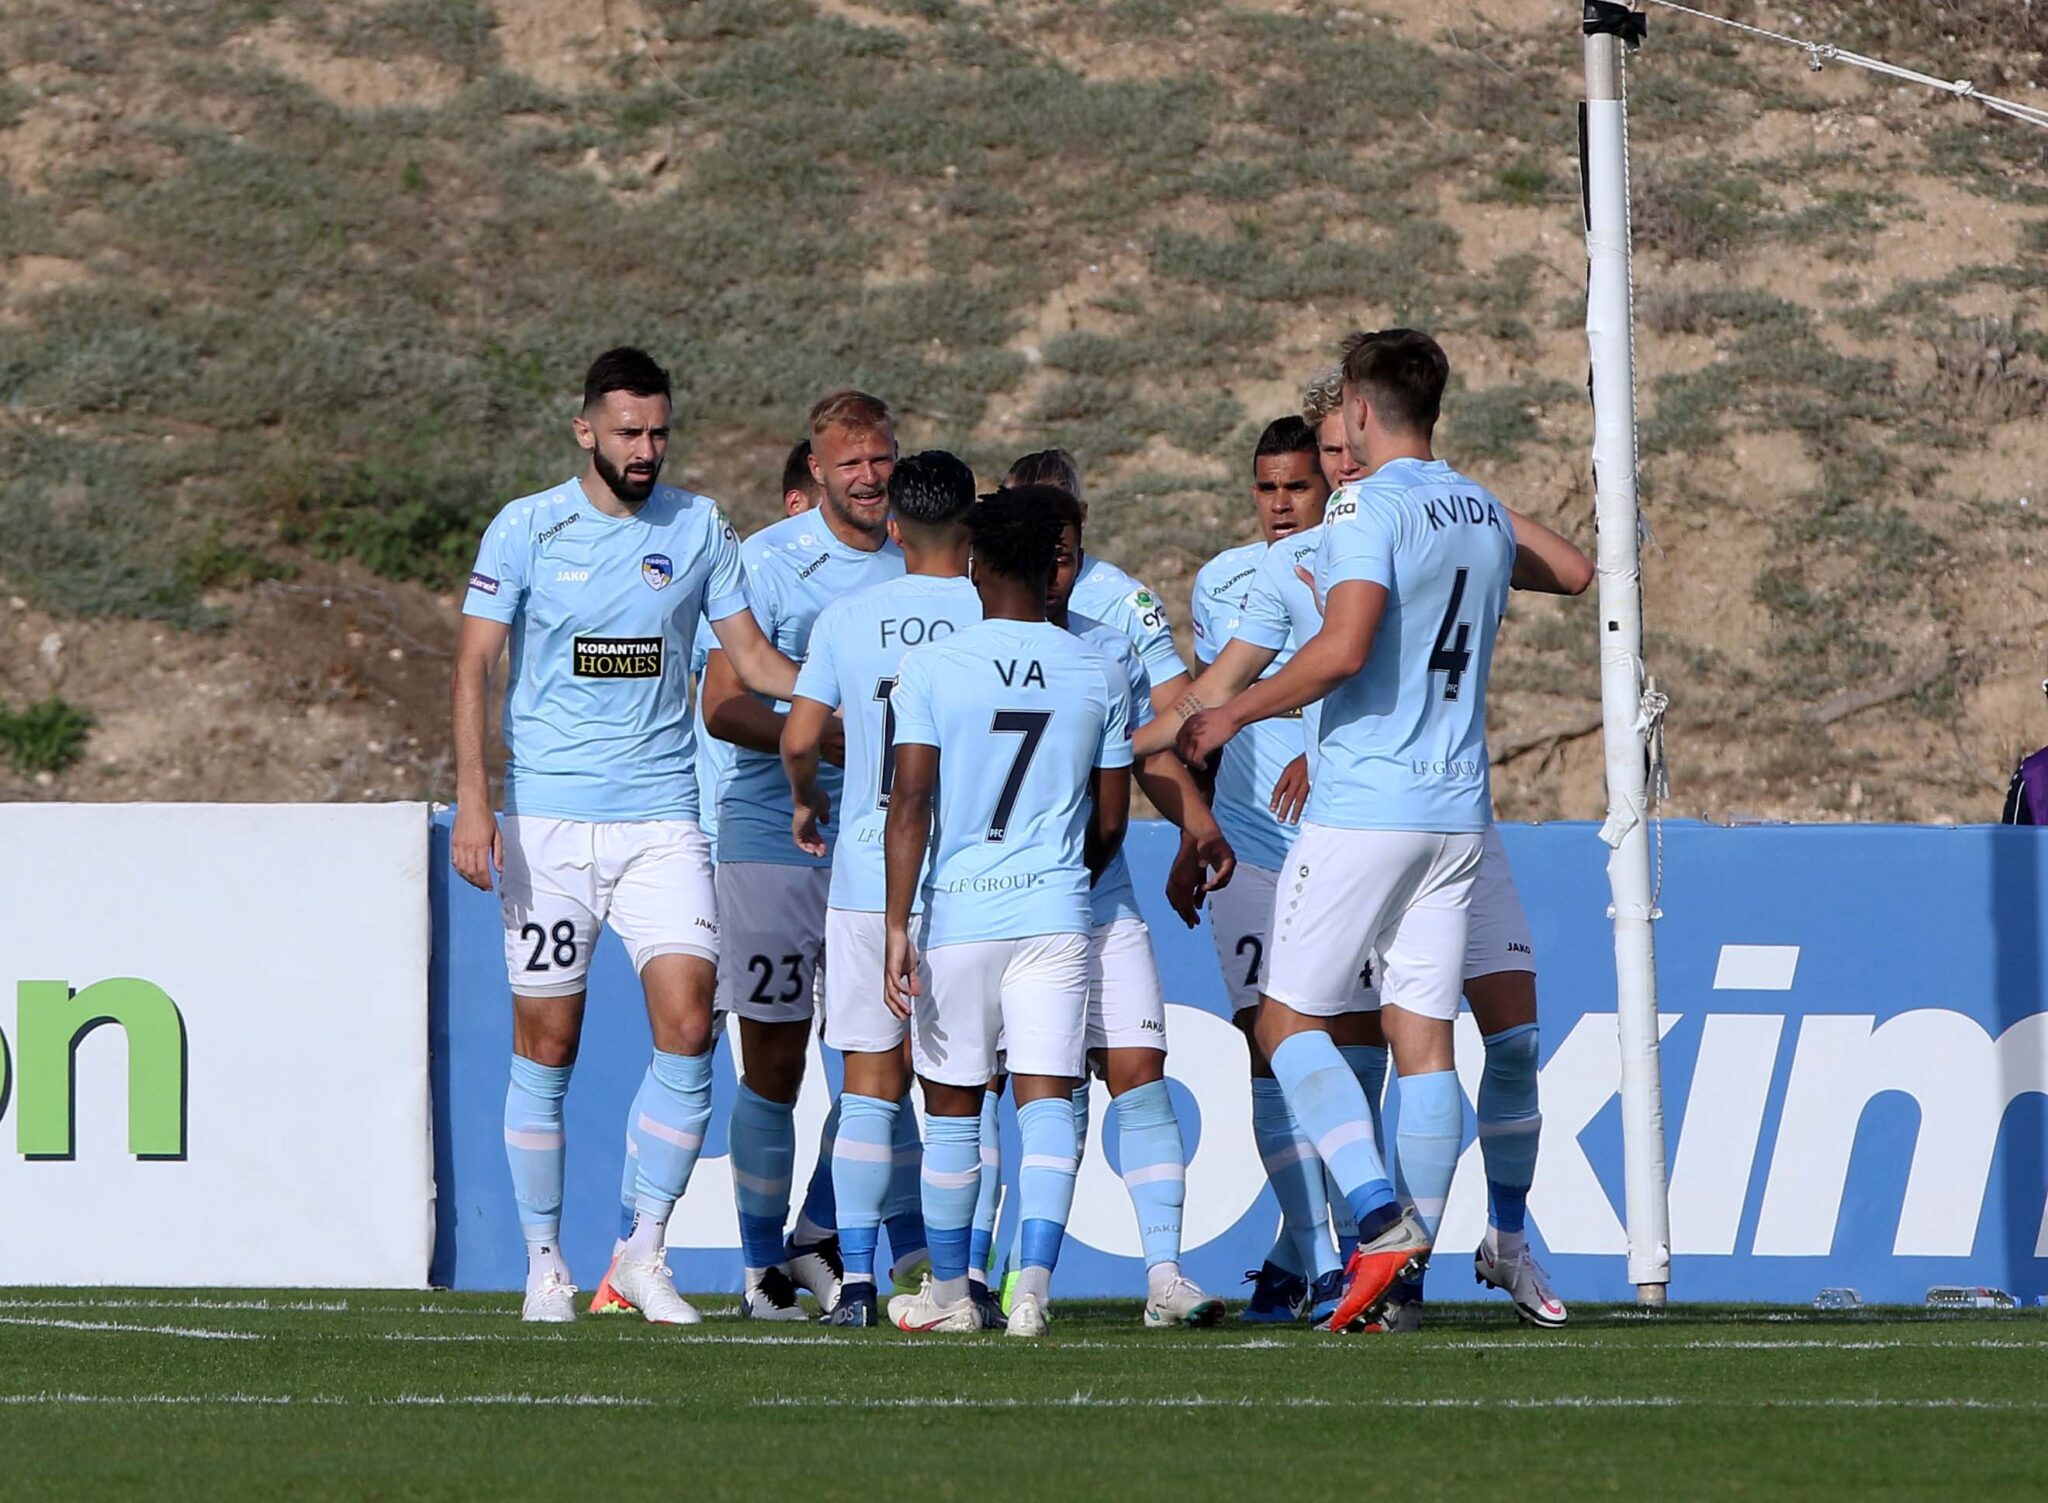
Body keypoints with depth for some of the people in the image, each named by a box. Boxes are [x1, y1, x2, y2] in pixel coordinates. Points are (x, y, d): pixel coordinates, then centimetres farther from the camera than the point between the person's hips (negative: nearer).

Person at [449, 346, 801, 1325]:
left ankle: (645, 1248, 0)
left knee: (687, 1025, -13)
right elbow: (475, 665, -2)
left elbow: (750, 654, 14)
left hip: (662, 818, 2)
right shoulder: (526, 529, 0)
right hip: (547, 821, -2)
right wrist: (472, 795, -12)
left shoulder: (697, 528, 7)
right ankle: (544, 1263, 13)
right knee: (546, 1043, 0)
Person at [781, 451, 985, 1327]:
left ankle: (858, 1278, -1)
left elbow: (799, 737, -2)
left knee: (871, 1079, 4)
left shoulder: (848, 619, 1)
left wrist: (806, 802, 19)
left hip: (865, 878, 1)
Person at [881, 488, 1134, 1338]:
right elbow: (1111, 820, 9)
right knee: (1047, 1100, -3)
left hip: (956, 915, -1)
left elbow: (910, 802, -10)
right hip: (1056, 915, 1)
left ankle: (949, 1294, 22)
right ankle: (1035, 1283, -20)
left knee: (953, 1108, 11)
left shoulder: (930, 669, -4)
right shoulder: (1098, 675, 4)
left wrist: (897, 926, -10)